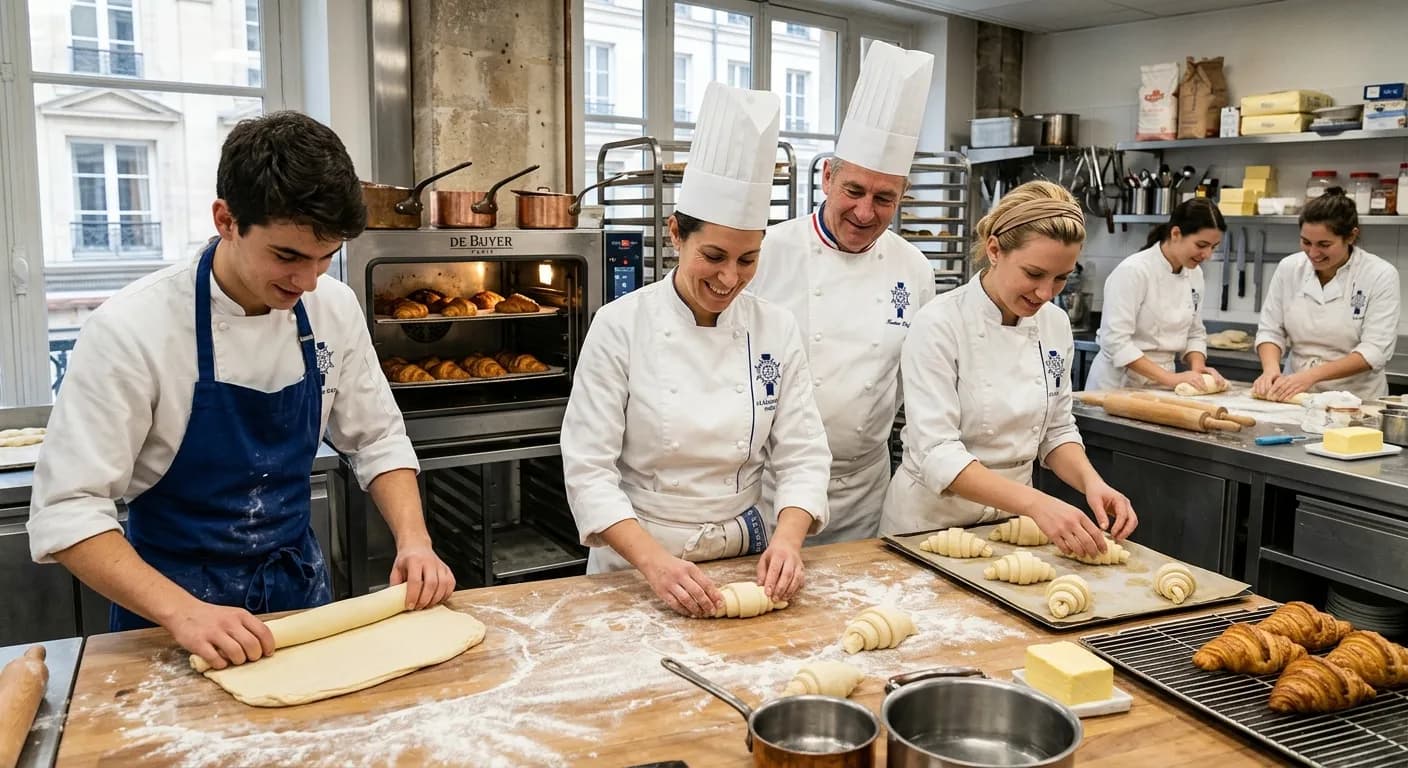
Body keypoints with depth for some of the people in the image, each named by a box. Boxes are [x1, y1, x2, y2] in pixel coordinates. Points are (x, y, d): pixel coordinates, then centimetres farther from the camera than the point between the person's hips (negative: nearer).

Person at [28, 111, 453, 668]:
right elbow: (67, 510, -21)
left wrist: (414, 540, -15)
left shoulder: (333, 308, -10)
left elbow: (376, 438, 0)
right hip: (172, 605, -4)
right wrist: (182, 611, -33)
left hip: (300, 589, 4)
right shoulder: (132, 330, -22)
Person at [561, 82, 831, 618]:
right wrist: (655, 560, -26)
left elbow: (802, 455, -2)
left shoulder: (776, 330, -3)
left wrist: (786, 540, -19)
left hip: (744, 555, 2)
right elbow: (589, 469, -13)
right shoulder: (621, 326, -12)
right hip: (635, 562, -2)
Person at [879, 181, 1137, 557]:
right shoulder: (940, 324, -18)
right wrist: (1035, 502, -35)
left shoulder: (1055, 324, 0)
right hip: (933, 520, -4)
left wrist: (1091, 482, -11)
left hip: (1011, 518, 4)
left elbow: (1056, 430, 8)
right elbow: (936, 454, -24)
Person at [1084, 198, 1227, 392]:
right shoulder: (1133, 271, -17)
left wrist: (1198, 368, -5)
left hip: (1161, 385, 5)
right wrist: (1170, 378, -23)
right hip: (1120, 383, -5)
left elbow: (1194, 334, 14)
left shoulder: (1194, 274, 4)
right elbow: (1115, 341, -22)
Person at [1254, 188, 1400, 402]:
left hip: (1355, 400, -3)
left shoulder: (1380, 275, -6)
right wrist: (1271, 368, -15)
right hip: (1295, 395, 3)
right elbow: (1270, 330, 6)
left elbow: (1375, 351, -11)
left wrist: (1312, 374, -23)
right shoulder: (1289, 267, 2)